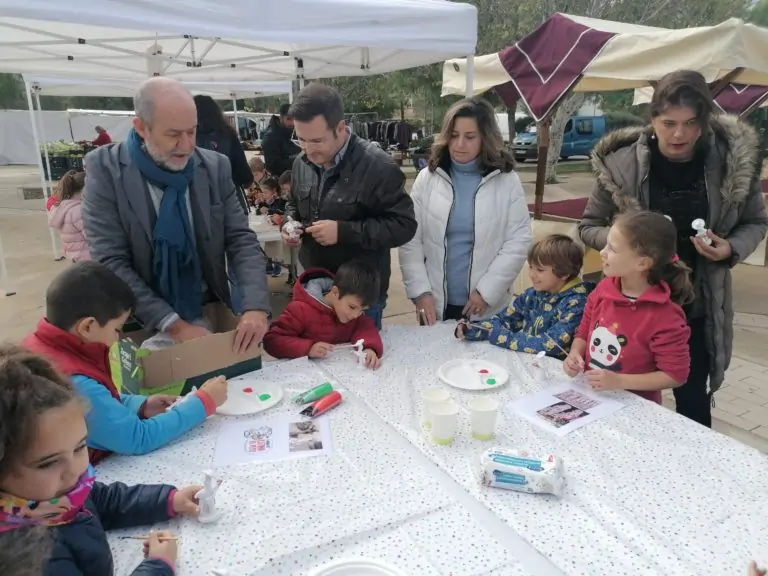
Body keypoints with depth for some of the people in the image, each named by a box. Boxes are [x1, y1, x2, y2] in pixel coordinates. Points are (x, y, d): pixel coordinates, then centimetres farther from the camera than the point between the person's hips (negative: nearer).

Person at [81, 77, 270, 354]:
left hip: (209, 316, 2)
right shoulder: (105, 168, -10)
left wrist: (255, 307, -21)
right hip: (141, 325, -2)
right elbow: (110, 262, -13)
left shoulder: (215, 167, -3)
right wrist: (172, 324, -22)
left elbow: (241, 240, -4)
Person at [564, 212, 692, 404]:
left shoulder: (664, 316, -18)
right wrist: (575, 355, -8)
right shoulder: (603, 290, -1)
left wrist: (619, 381, -20)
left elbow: (675, 375, -13)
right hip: (591, 394, 3)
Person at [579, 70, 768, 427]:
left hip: (697, 307, 1)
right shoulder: (622, 163, -14)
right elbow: (588, 227, -3)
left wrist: (733, 249, -15)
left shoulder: (734, 159, -10)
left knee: (693, 403, 13)